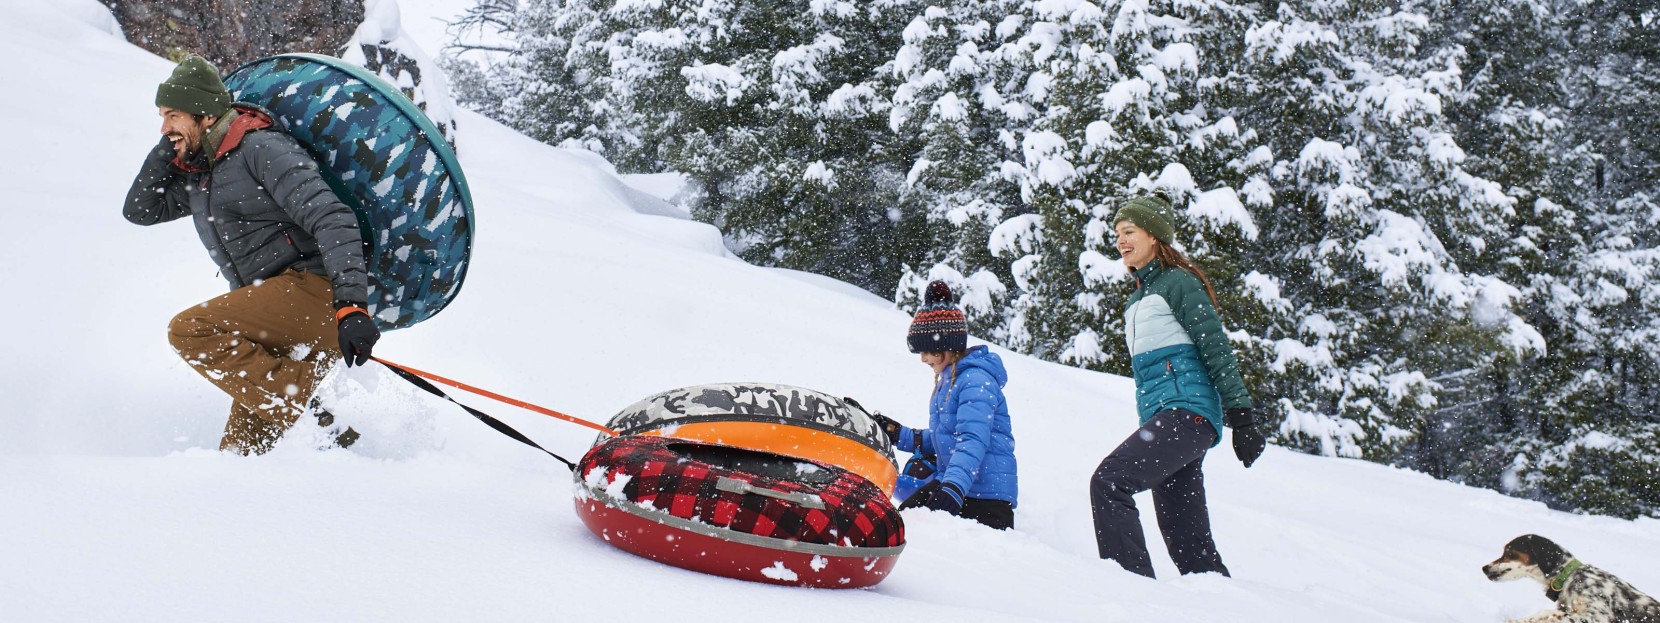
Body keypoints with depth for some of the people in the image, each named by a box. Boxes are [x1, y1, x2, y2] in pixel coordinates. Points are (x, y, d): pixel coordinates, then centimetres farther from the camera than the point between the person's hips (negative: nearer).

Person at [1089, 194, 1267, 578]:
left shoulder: (1178, 282, -1)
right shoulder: (1139, 297, 24)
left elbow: (1217, 350, -8)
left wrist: (1241, 419, -15)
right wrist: (1150, 427, 22)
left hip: (1187, 410, -9)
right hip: (1161, 417, 9)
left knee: (1109, 481, -22)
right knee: (1187, 540, 3)